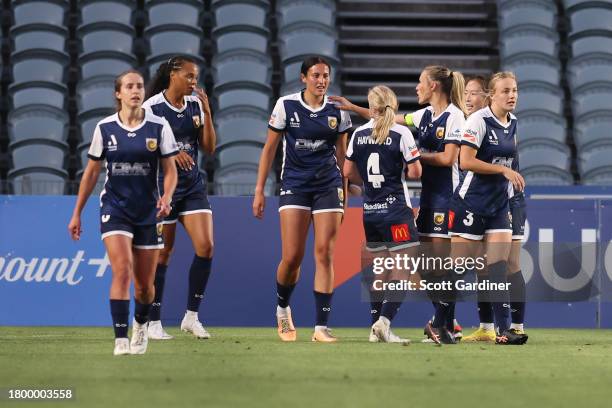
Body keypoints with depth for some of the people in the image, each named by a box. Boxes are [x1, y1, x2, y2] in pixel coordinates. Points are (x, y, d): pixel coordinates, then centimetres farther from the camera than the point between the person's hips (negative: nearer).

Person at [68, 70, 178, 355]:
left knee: (144, 284, 8)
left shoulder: (159, 127, -2)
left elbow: (170, 171, 0)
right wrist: (77, 213, 9)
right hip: (114, 208, -1)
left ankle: (141, 323, 40)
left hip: (148, 211, 1)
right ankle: (121, 340, -21)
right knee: (122, 270, -20)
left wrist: (166, 197, -20)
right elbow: (91, 172, 8)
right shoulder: (104, 128, 0)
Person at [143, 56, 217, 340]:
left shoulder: (195, 105, 5)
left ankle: (191, 317, 2)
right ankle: (154, 322, 9)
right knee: (163, 253, -1)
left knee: (205, 247, -9)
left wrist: (207, 113, -6)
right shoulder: (152, 107, -8)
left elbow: (209, 148, 5)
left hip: (193, 185, 4)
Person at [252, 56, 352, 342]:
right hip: (294, 186, -1)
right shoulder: (286, 105, -1)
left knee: (324, 254, -7)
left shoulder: (337, 110, 3)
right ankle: (282, 309, 23)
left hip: (328, 186, 1)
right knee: (292, 256, -8)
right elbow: (269, 149, 4)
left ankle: (321, 327, -5)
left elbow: (342, 154, 13)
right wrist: (259, 190, 2)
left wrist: (344, 193, 12)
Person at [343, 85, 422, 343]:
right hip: (396, 210, -6)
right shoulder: (401, 133, -10)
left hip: (370, 211, 6)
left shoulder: (359, 134, 5)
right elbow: (415, 172, -11)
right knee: (401, 270, -5)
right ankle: (384, 322, -18)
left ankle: (377, 329, 13)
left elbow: (349, 171, 11)